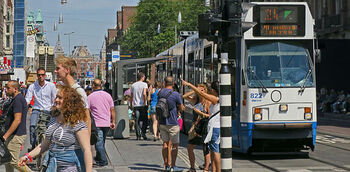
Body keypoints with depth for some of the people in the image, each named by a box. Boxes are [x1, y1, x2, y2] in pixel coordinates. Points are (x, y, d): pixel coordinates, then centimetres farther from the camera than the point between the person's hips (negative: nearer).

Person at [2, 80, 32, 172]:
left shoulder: (18, 100, -17)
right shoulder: (17, 99, 16)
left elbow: (17, 120, -24)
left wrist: (5, 135, -24)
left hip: (16, 136, -10)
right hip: (13, 135, 10)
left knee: (13, 161, -8)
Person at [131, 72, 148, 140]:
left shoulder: (133, 85, 10)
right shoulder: (144, 84, -4)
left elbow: (131, 96, 12)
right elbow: (144, 94, -19)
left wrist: (132, 104, 18)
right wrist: (145, 102, -11)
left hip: (135, 105, 4)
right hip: (142, 105, -4)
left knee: (137, 121, 4)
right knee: (145, 120, 6)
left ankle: (138, 135, 1)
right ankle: (143, 132, -8)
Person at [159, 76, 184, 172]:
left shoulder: (160, 93, 3)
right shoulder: (175, 94, -13)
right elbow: (181, 108, -4)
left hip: (162, 123, 5)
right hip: (173, 123, -5)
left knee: (165, 143, 13)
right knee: (175, 145, 4)